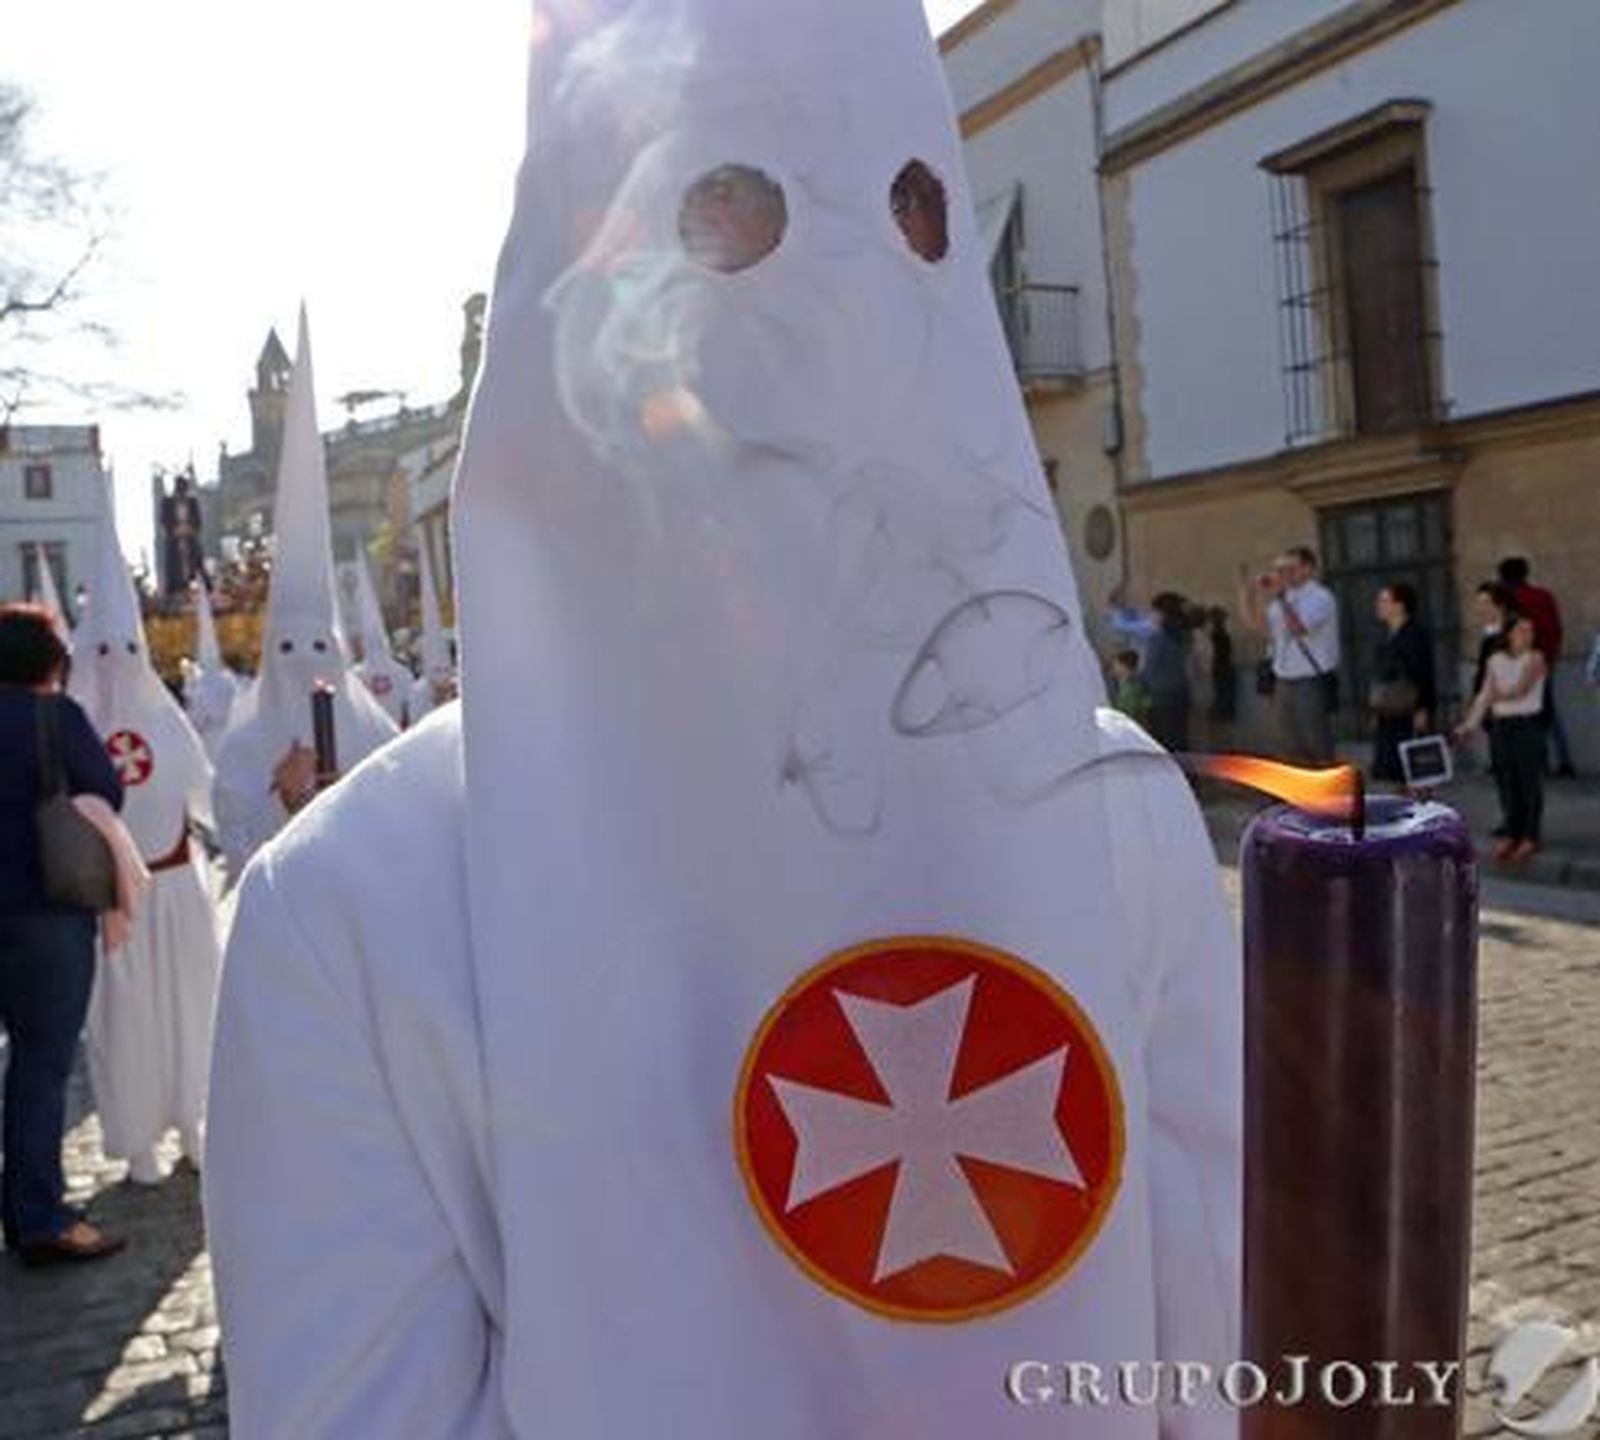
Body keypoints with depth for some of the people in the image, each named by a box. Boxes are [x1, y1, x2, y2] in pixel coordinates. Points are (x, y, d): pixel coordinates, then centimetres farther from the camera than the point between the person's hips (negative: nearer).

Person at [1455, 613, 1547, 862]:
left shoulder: (1535, 658, -3)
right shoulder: (1496, 660, 9)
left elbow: (1522, 688, -14)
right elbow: (1486, 695, 5)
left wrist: (1500, 695, 1)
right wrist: (1471, 723, -4)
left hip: (1529, 724, -4)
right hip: (1502, 725, 4)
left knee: (1529, 780, -2)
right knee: (1506, 780, 5)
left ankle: (1530, 838, 5)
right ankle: (1511, 834, 14)